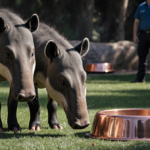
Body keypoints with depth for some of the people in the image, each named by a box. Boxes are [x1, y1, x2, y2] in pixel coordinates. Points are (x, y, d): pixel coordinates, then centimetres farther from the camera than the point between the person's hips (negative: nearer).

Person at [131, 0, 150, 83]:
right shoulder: (141, 7, 12)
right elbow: (136, 22, 11)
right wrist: (135, 35, 2)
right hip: (143, 35, 3)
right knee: (141, 56, 1)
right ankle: (140, 78, 2)